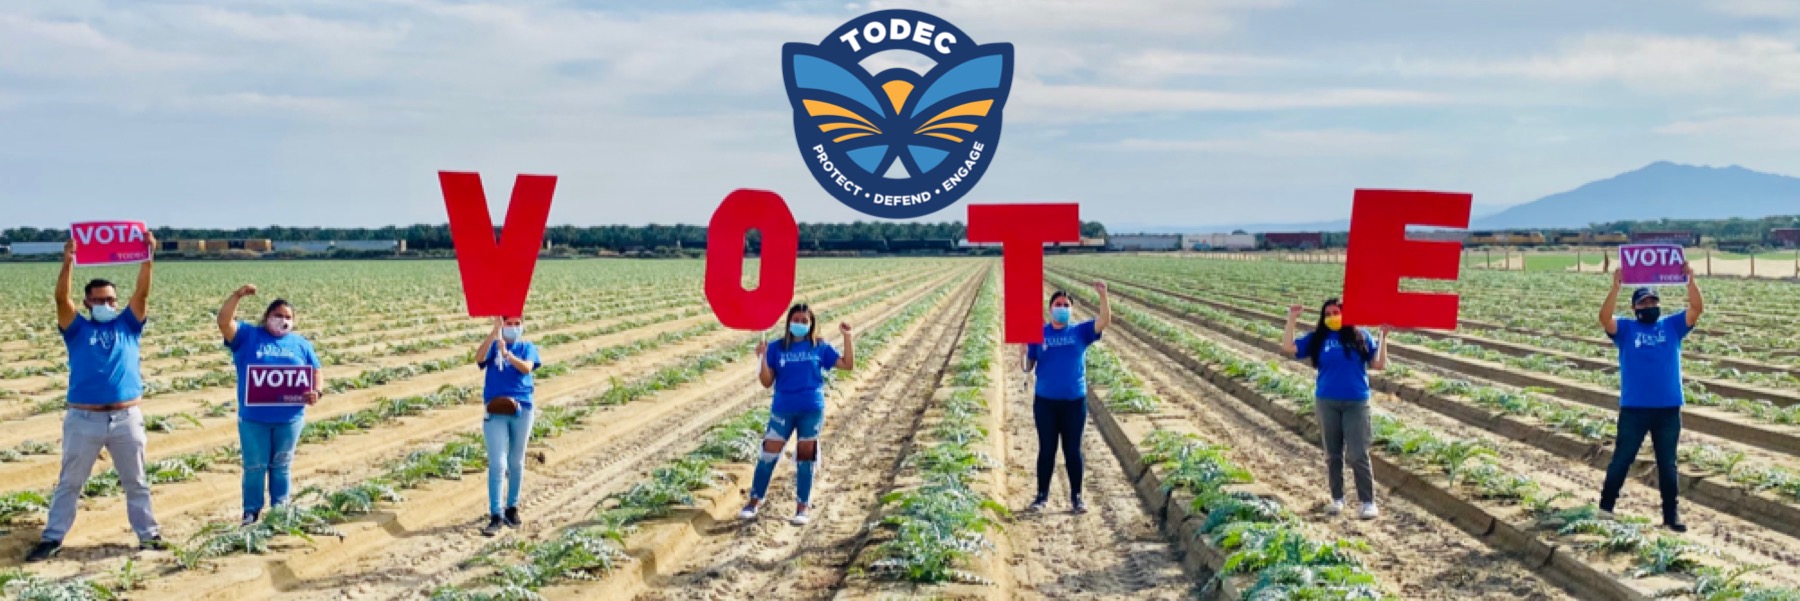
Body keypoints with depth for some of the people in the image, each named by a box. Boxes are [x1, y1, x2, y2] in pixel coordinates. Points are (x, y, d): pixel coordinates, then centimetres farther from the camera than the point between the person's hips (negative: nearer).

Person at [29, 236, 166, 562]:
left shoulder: (128, 324, 6)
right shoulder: (77, 328, 3)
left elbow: (142, 293, -6)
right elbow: (61, 299, -13)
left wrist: (146, 258, -19)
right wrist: (68, 263, -28)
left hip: (127, 417, 1)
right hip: (83, 418, -1)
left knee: (136, 482, 11)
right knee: (69, 483, 8)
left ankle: (148, 533, 20)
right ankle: (53, 538, 16)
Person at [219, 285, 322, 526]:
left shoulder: (300, 343, 9)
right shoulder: (248, 335, 2)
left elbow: (315, 372, 12)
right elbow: (224, 322, -14)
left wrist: (316, 391, -8)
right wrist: (237, 296, -26)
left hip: (290, 418, 2)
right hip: (253, 418, -2)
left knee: (281, 466, 13)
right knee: (254, 466, 6)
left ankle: (280, 510, 22)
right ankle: (251, 511, 16)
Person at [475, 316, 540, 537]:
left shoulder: (528, 348, 6)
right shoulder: (493, 346, 5)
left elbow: (526, 367, -14)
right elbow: (479, 358, -18)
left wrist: (507, 354, -31)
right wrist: (495, 331, -27)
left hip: (522, 409, 2)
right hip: (496, 412, -1)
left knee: (516, 463, 12)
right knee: (498, 464, -8)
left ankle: (512, 508, 25)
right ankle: (495, 516, -9)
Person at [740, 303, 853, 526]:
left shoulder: (820, 348, 3)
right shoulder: (777, 348, 1)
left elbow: (848, 364, 3)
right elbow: (767, 382, -2)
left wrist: (847, 336, -5)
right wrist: (763, 357, -17)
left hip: (812, 410, 0)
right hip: (782, 410, 0)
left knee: (805, 458, 6)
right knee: (768, 456, 0)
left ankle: (802, 509, 14)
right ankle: (754, 503, 13)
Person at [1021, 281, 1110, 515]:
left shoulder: (1080, 332, 2)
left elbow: (1105, 321, -14)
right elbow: (1028, 367, 1)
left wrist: (1103, 295, -26)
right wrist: (1024, 352, -20)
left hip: (1075, 401, 0)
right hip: (1045, 401, 0)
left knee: (1073, 450, 6)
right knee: (1046, 450, 7)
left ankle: (1076, 497, 16)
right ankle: (1042, 496, 17)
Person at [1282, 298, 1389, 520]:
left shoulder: (1361, 337, 1)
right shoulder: (1317, 339, 4)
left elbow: (1379, 365, 0)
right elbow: (1288, 348, -3)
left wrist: (1383, 336, -7)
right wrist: (1292, 320, -5)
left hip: (1356, 403, -2)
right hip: (1326, 403, 2)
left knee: (1358, 455, -6)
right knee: (1333, 454, 11)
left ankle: (1368, 501, 1)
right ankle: (1337, 498, 23)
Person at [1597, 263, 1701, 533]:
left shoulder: (1672, 325, 7)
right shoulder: (1625, 328, 0)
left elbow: (1697, 308, -5)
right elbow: (1604, 318, -19)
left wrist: (1691, 280, -18)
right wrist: (1616, 287, -28)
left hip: (1668, 409, 2)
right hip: (1633, 409, -2)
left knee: (1668, 464, 10)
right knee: (1621, 459, 5)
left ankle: (1671, 515, 17)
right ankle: (1605, 508, 15)